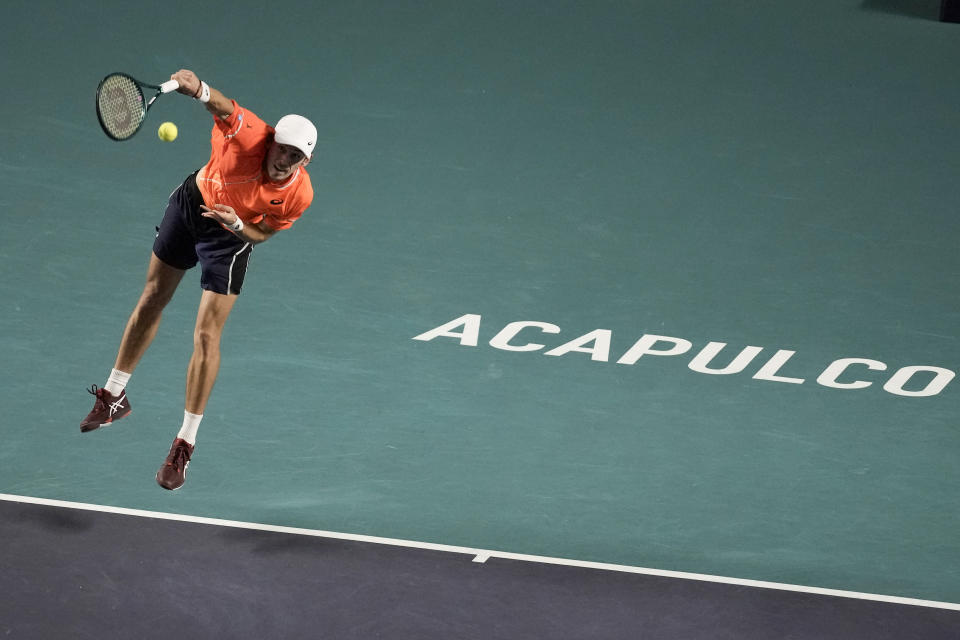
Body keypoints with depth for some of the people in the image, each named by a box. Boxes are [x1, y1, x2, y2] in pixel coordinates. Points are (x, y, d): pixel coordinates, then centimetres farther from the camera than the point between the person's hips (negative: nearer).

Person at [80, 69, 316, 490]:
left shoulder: (299, 195, -27)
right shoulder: (249, 134, -32)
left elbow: (261, 234, -12)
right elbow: (220, 105, -49)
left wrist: (237, 224, -34)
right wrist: (197, 88, -72)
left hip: (231, 237, -2)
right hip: (192, 203, 2)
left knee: (206, 336, -10)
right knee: (151, 301, 17)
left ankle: (184, 447, 0)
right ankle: (114, 397, 38)